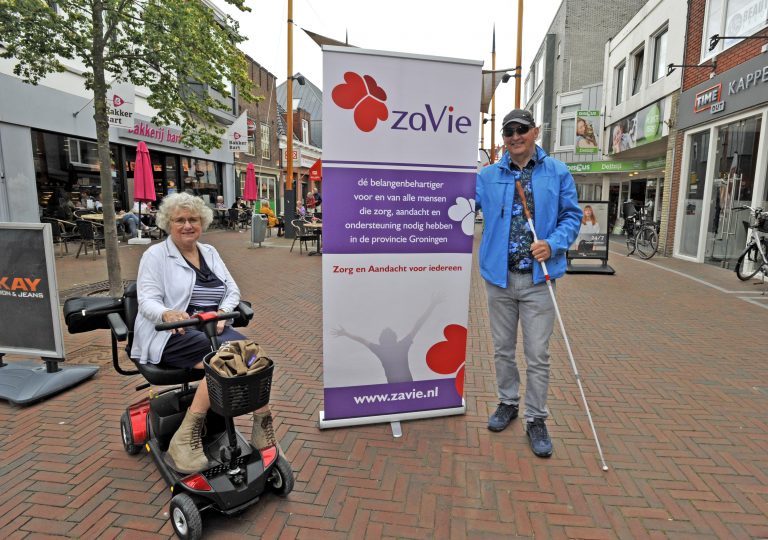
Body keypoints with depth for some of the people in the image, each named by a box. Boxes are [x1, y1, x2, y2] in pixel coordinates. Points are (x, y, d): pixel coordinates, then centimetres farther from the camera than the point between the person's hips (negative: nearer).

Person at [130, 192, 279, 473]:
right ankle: (185, 438, -24)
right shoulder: (155, 255, 3)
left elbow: (232, 291, 14)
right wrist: (167, 314, -31)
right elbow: (147, 300, -7)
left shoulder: (210, 253, 18)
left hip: (213, 329, 5)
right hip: (172, 335, -4)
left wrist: (222, 312, -8)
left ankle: (263, 427, -19)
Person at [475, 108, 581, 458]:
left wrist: (553, 245, -13)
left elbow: (571, 216, 3)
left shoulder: (557, 173, 3)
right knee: (502, 349, 14)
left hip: (538, 277, -2)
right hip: (499, 275, 2)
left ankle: (536, 419, 20)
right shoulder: (488, 175, 6)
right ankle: (508, 403, 35)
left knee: (537, 354, 3)